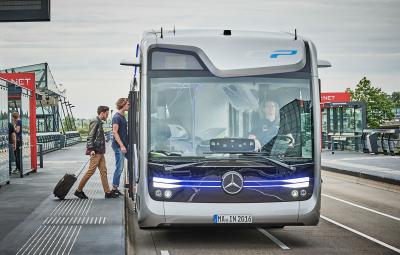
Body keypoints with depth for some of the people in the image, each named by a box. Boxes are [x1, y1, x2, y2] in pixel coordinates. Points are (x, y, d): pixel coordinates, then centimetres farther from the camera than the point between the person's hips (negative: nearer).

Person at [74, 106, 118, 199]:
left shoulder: (99, 123, 18)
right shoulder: (95, 123, -11)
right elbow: (90, 137, -17)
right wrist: (91, 149, -24)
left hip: (100, 152, 10)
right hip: (96, 152, -10)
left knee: (103, 171, 6)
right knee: (91, 171, -8)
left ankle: (107, 192, 6)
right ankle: (79, 190, 0)